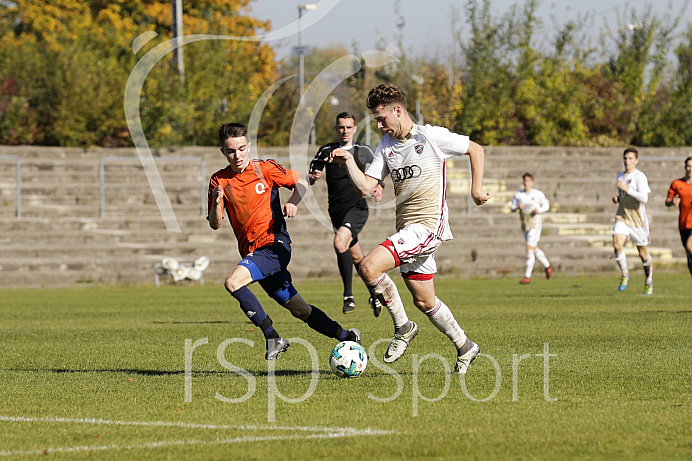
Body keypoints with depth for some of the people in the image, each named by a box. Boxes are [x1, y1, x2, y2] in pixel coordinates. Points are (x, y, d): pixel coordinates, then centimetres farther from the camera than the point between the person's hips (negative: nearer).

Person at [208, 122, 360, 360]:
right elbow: (215, 224, 2)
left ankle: (272, 338, -19)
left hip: (275, 244, -5)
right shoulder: (219, 181, 4)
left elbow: (300, 183, 10)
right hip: (252, 252, 5)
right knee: (298, 309, 9)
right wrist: (216, 203, -17)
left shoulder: (264, 168, -3)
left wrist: (293, 202, -10)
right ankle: (346, 337, 24)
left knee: (233, 282, -27)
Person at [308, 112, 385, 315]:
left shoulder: (363, 151, 1)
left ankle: (348, 295, -19)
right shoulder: (326, 151, 7)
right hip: (336, 211, 4)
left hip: (357, 208, -4)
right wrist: (312, 177, -13)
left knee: (340, 243, -27)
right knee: (356, 256, 11)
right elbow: (310, 177, 11)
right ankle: (374, 294, 28)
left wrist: (379, 187, -3)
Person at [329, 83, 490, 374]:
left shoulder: (431, 136, -7)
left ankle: (403, 328, -6)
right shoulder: (385, 146, 11)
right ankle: (465, 348, 30)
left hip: (428, 226, -8)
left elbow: (476, 150, 2)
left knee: (369, 267, -23)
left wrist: (476, 188, -1)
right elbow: (365, 186, 3)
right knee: (424, 302, 13)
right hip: (407, 230, 8)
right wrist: (348, 161, -11)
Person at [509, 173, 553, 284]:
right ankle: (547, 265, 40)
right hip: (525, 225, 5)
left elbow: (546, 205, 7)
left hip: (535, 224, -5)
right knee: (535, 249, 15)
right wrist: (518, 207, -14)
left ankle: (527, 276, -14)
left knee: (529, 249, -14)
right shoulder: (518, 195, 5)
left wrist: (539, 210, -14)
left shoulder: (538, 194, -3)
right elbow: (512, 207, 8)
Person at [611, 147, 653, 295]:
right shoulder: (620, 177, 13)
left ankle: (649, 281, 27)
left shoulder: (640, 177, -9)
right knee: (617, 244, -20)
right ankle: (625, 275, 0)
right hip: (622, 218, 4)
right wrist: (617, 199, 8)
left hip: (637, 219, -4)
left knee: (643, 252, 6)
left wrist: (627, 189, -27)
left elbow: (644, 198, -23)